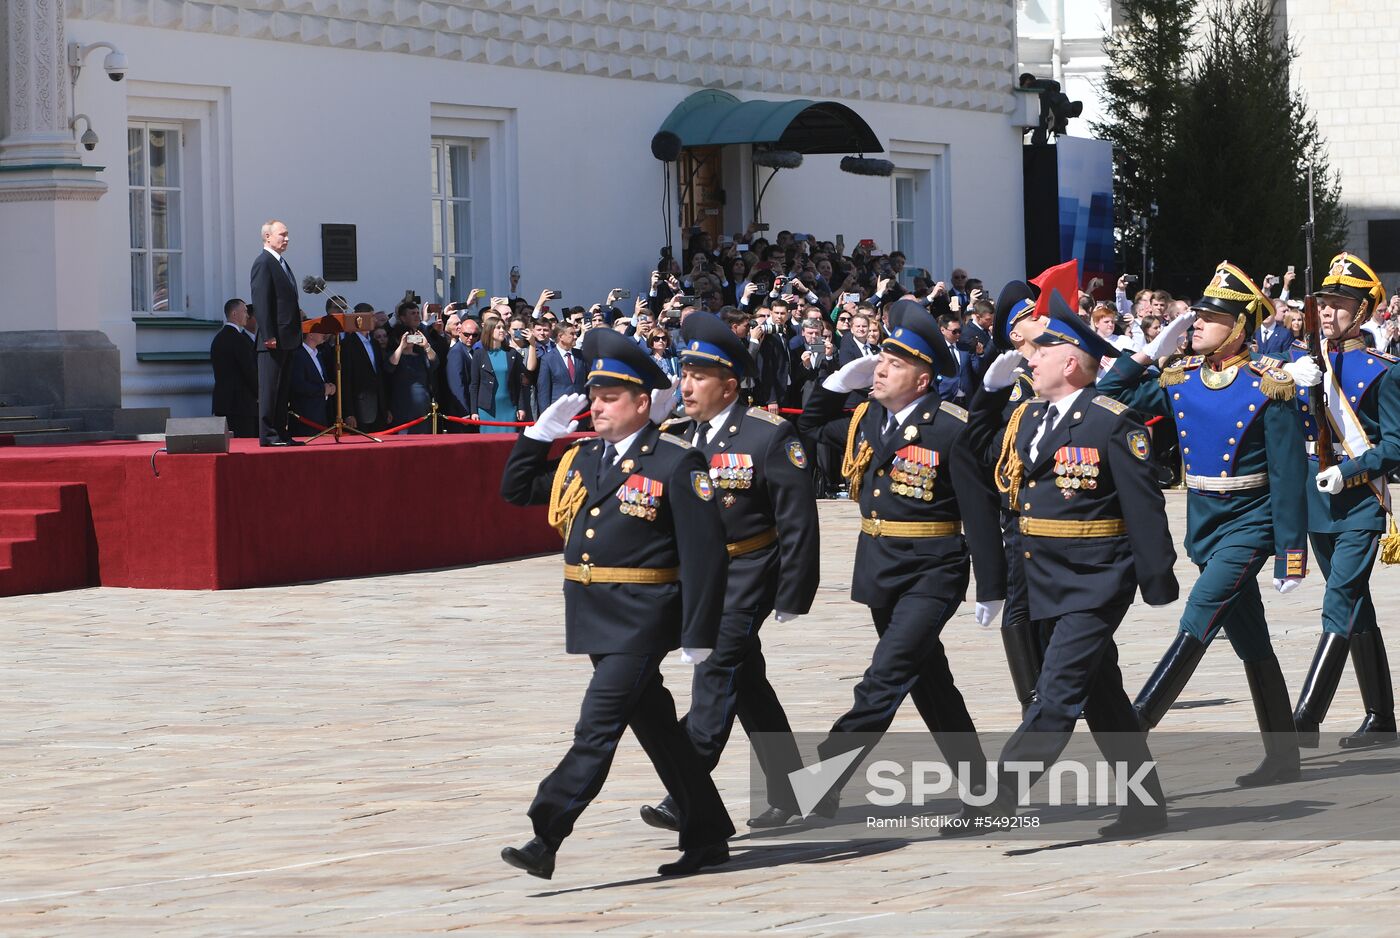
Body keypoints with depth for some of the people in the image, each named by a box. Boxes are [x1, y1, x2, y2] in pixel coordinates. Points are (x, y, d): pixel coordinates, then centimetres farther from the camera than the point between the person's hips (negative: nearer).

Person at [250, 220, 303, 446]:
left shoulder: (281, 264, 19)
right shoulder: (263, 263, -11)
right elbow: (261, 302, -17)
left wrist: (296, 333, 16)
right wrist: (268, 336, -21)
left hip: (287, 338, 10)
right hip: (273, 339, -10)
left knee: (283, 389, 12)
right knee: (269, 387, -7)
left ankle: (280, 432, 16)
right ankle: (267, 435, -6)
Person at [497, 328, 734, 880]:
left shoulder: (675, 464, -10)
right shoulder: (581, 459, 12)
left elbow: (703, 553, -13)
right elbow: (516, 489, 20)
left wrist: (698, 634, -17)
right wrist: (544, 429, 7)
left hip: (643, 620, -8)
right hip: (595, 618, 8)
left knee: (597, 728, -11)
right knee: (655, 727, 14)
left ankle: (545, 839, -14)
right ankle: (707, 838, 23)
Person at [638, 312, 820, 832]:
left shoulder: (770, 436, -11)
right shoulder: (675, 435, 6)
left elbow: (798, 523, -11)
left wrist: (793, 598, -14)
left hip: (746, 573, -7)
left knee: (717, 669, -16)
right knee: (746, 681, 13)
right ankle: (787, 793, 24)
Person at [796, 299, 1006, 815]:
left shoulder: (951, 430, -15)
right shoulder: (867, 418, 5)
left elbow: (980, 512, -13)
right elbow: (808, 432, 18)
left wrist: (991, 591, -11)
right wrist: (838, 382, 2)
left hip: (930, 574, -8)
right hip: (879, 570, 8)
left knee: (885, 678, -15)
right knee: (928, 681, 17)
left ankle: (821, 783, -18)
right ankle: (976, 780, 30)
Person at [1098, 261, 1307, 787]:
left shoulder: (1269, 388, -12)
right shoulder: (1180, 381, 4)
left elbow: (1288, 478, -12)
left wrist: (1291, 556, -13)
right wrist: (1150, 350, -1)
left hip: (1249, 524, -6)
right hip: (1203, 526, 6)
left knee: (1197, 624, -18)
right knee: (1250, 645, 12)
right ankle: (1282, 759, 19)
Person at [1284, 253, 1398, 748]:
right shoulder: (1304, 358, 9)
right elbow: (1298, 432, 4)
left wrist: (1346, 471, -18)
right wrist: (1307, 389, -13)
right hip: (1318, 501, 6)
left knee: (1341, 606, -13)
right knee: (1355, 608, 12)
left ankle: (1305, 720, -20)